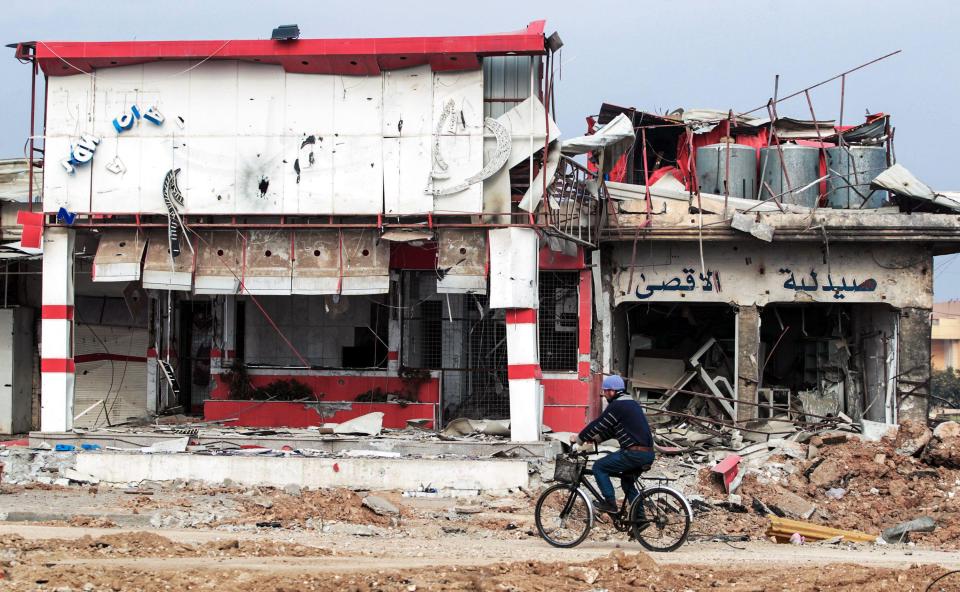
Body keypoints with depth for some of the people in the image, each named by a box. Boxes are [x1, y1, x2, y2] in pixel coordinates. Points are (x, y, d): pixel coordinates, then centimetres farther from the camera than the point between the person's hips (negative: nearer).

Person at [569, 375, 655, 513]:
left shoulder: (617, 406, -9)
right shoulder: (631, 403, 20)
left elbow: (598, 425, -6)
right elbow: (612, 429, 26)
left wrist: (579, 438, 6)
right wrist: (595, 438, 24)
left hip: (634, 454, -9)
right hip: (648, 454, 9)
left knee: (599, 467, 1)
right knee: (627, 484, 25)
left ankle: (610, 503, 0)